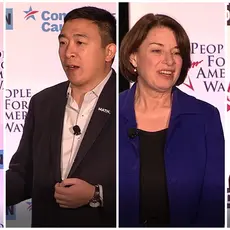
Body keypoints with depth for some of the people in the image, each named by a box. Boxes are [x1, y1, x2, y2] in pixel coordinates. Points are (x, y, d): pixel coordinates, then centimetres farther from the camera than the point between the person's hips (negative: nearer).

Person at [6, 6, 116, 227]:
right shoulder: (42, 103, 3)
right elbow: (24, 173, 5)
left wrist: (96, 195, -23)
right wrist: (5, 188, -14)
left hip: (103, 223, -4)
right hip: (45, 222, 5)